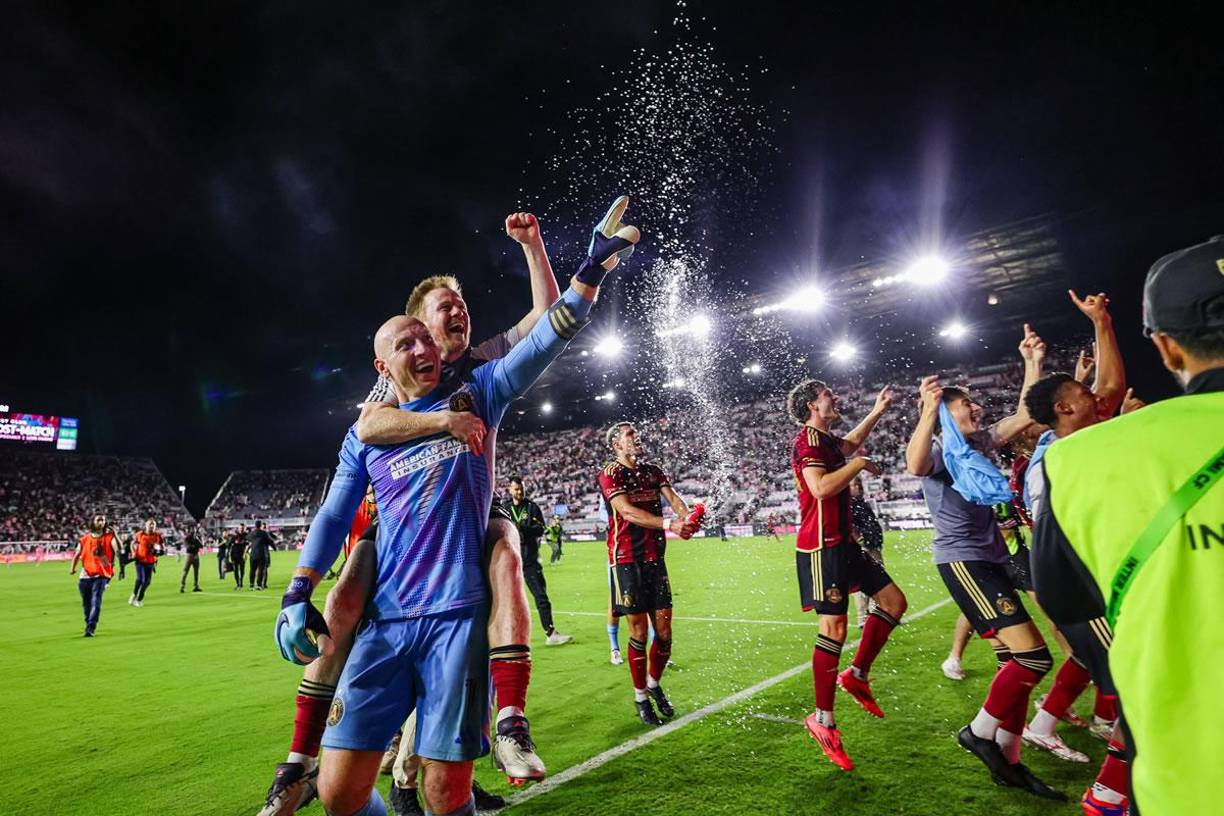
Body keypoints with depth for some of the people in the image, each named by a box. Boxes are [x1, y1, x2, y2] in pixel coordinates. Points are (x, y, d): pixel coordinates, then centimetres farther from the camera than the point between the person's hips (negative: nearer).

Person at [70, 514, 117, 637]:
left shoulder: (109, 537, -2)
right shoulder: (85, 538, 6)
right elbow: (78, 554, 17)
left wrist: (114, 535, -26)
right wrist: (72, 568, 8)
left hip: (101, 575, -3)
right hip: (85, 575, 3)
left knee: (96, 602, -14)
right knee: (86, 603, 13)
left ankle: (91, 629, -15)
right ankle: (88, 624, 34)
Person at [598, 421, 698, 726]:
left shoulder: (653, 471, 13)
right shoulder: (610, 474, -6)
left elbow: (672, 497, -2)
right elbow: (628, 511, -20)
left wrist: (687, 516, -25)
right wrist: (669, 524, -32)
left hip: (655, 558, 5)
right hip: (627, 560, -5)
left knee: (664, 630, 7)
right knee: (639, 632, -1)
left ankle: (654, 684, 31)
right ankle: (640, 696, 18)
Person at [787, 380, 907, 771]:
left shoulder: (826, 439, 16)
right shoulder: (808, 440, -13)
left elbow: (850, 443, 40)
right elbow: (821, 487, -27)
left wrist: (877, 411, 39)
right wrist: (860, 464, -15)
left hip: (842, 542, 10)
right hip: (822, 546, -10)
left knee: (893, 600, 11)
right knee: (834, 628, -9)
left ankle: (856, 675, 19)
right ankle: (823, 720, 2)